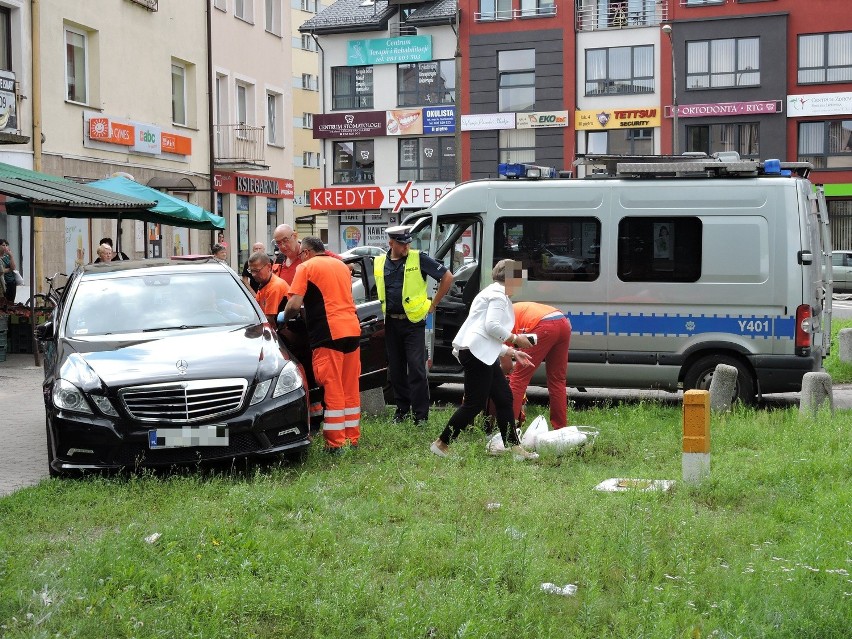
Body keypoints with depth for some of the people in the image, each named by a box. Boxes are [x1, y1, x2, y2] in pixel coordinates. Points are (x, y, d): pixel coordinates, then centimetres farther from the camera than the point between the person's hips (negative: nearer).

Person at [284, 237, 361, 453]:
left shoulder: (306, 267, 0)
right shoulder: (342, 265, 20)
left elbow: (294, 304, -10)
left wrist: (283, 318, 10)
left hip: (328, 333, -6)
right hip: (352, 329, 6)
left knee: (332, 389, -3)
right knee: (350, 388, 12)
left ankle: (335, 443, -2)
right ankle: (353, 438, 18)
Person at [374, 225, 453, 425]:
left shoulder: (419, 259, -5)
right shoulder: (379, 263, 5)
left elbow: (447, 277, -1)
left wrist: (433, 304, 0)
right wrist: (381, 309, 11)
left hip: (413, 321, -4)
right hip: (391, 323, 4)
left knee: (416, 367, -8)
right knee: (395, 369, 9)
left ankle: (421, 414, -3)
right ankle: (402, 408, 22)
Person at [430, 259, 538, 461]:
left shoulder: (497, 294, 26)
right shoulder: (498, 294, -7)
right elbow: (492, 326, -19)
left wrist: (512, 352, 20)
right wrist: (515, 339, -7)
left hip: (485, 354, 11)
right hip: (476, 352, -11)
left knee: (504, 399, 10)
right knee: (474, 403, -7)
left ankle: (514, 448, 12)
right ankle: (442, 444, 2)